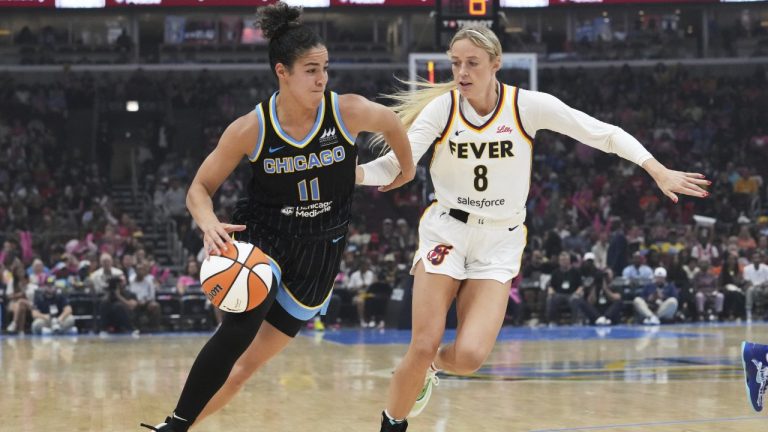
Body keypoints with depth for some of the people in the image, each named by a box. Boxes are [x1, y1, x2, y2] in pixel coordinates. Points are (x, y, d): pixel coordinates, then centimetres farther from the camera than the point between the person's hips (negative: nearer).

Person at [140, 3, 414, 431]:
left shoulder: (348, 112, -14)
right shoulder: (251, 129, -16)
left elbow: (391, 122, 9)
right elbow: (199, 189, -6)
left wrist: (406, 168, 25)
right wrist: (210, 224, -27)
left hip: (320, 251, 2)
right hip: (262, 236, -2)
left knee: (246, 365, 3)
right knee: (241, 324, -29)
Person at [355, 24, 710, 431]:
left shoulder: (528, 105, -11)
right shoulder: (442, 107, -10)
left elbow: (604, 133, -7)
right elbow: (395, 164, -18)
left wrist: (660, 172, -16)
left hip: (500, 241, 0)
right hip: (446, 230, 0)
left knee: (468, 356, -14)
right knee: (423, 347, -10)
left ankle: (429, 366, 21)